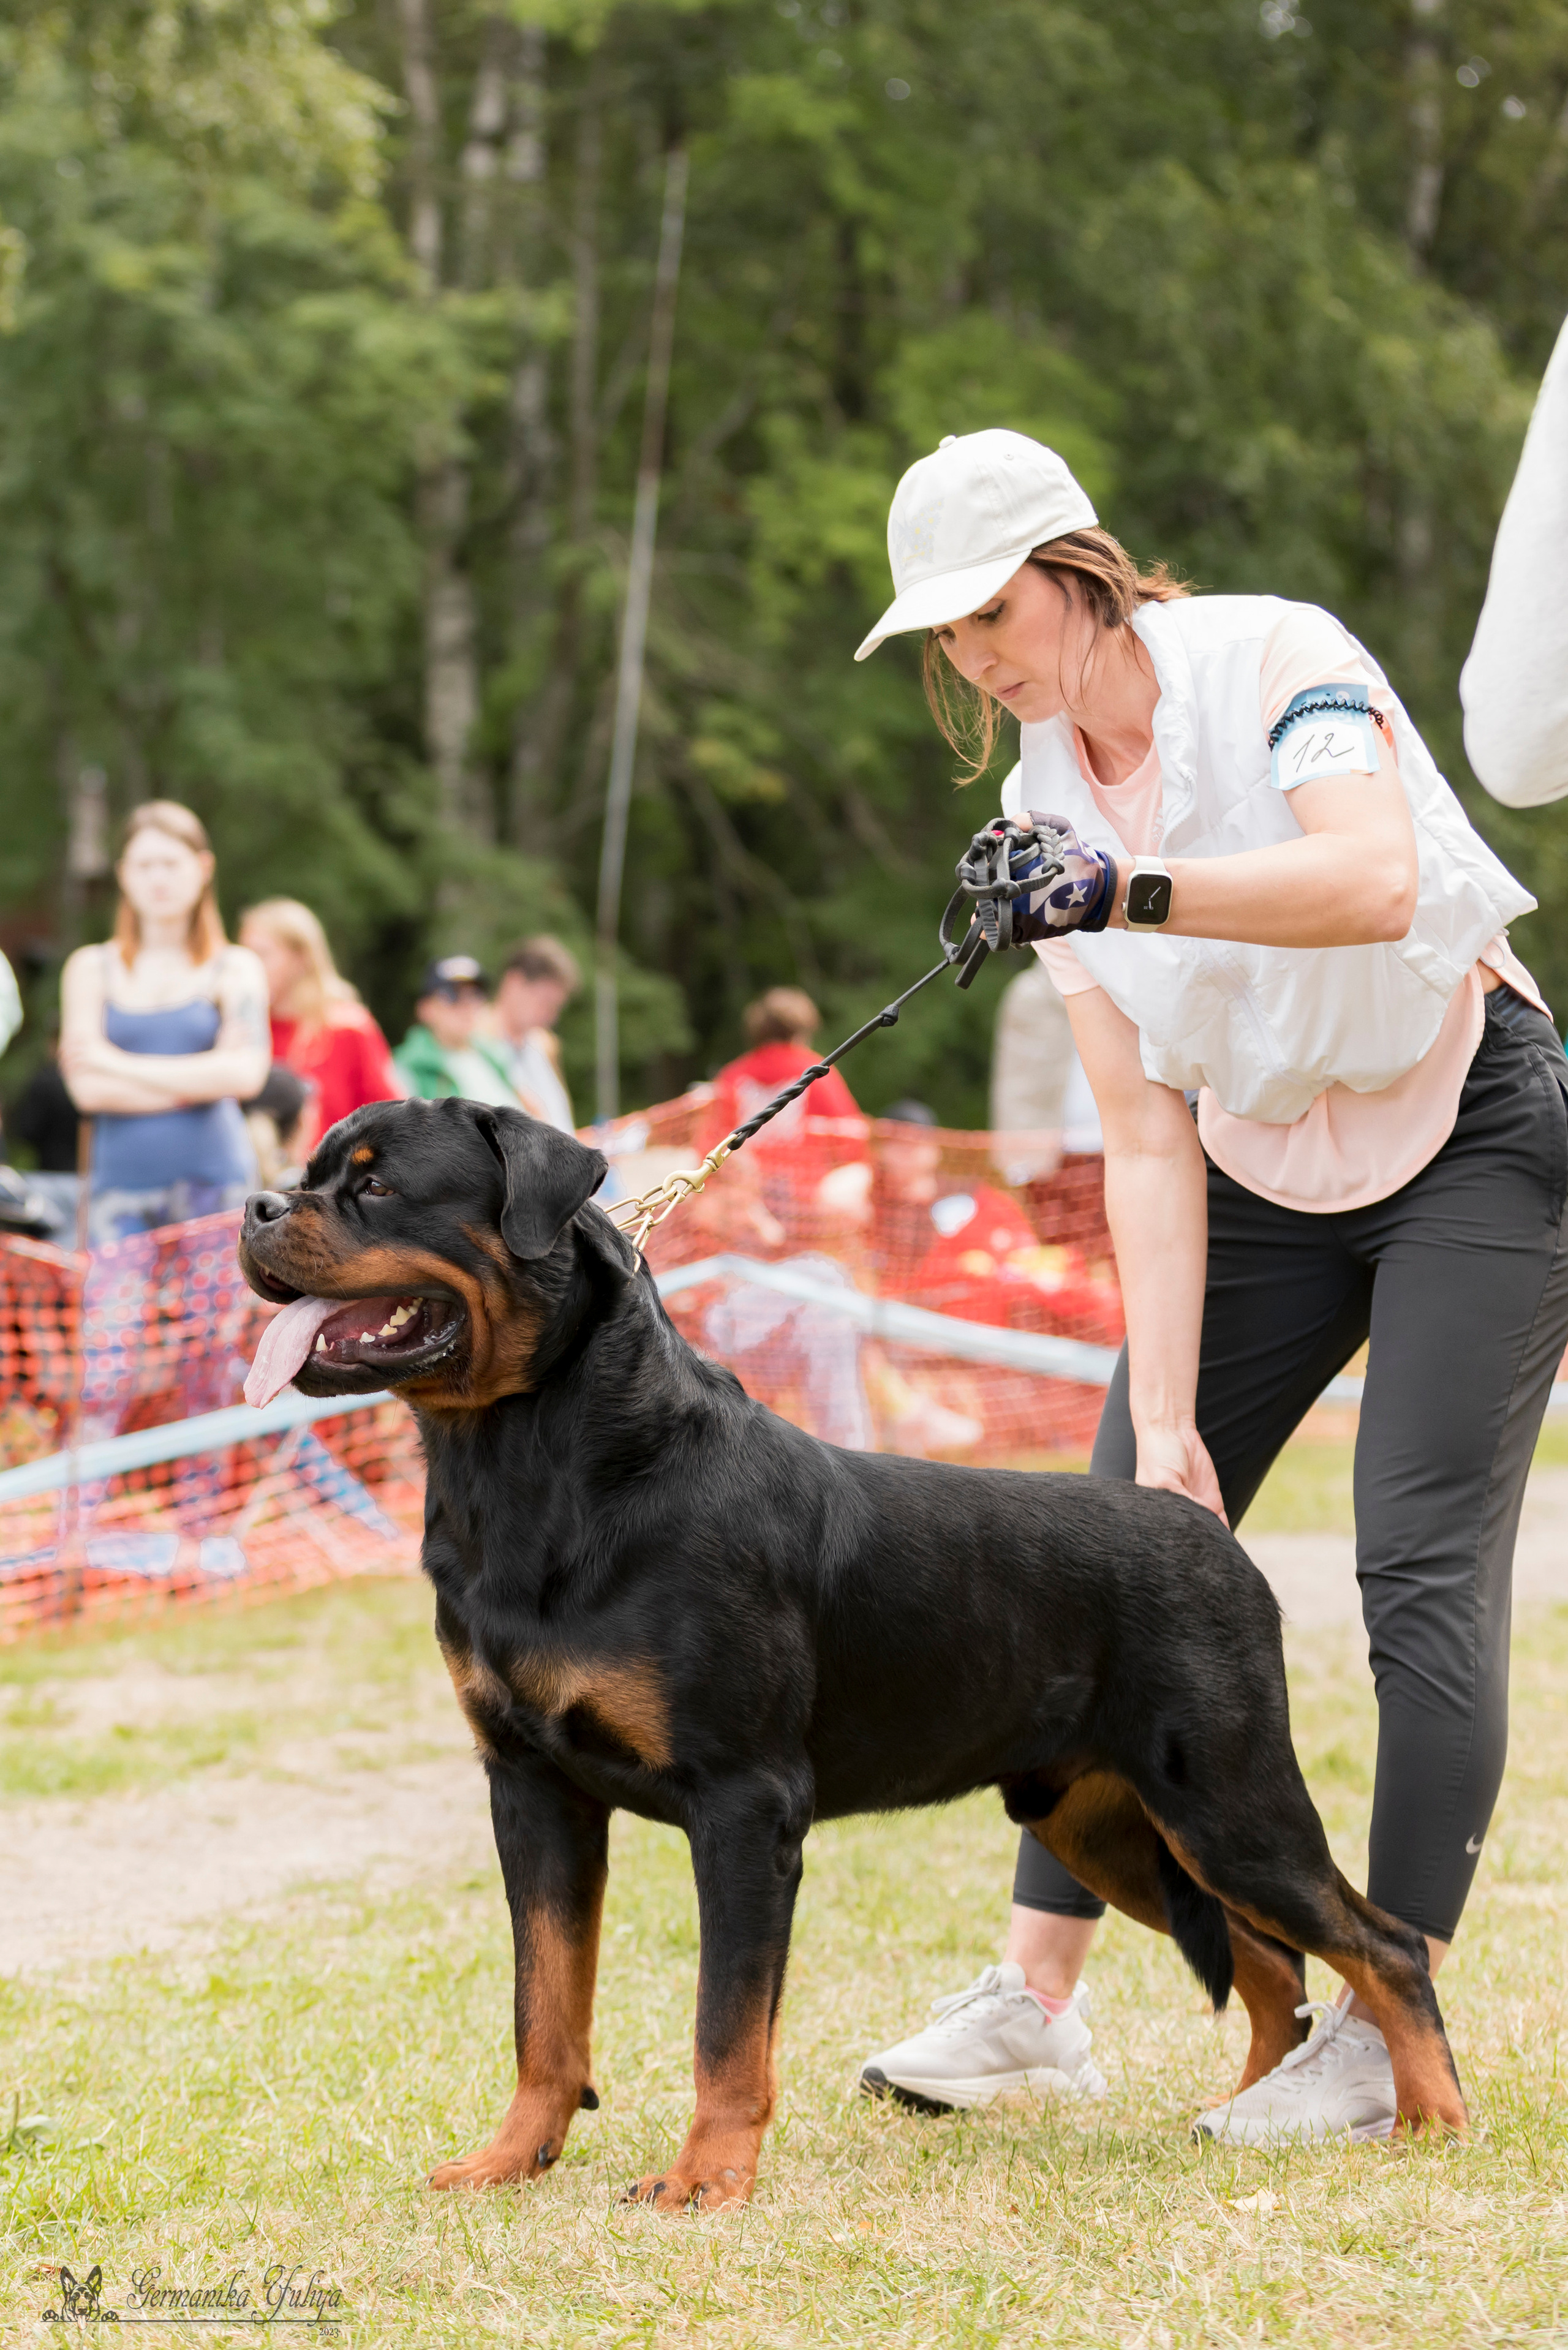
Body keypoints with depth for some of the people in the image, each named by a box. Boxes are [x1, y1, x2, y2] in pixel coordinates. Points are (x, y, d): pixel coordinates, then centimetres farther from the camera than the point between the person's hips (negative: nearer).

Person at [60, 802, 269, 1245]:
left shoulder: (235, 969, 8)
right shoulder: (90, 968, 10)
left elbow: (245, 1075, -8)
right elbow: (88, 1089, -1)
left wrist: (122, 1064, -5)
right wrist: (201, 1080, -4)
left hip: (214, 1182, 0)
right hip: (122, 1186, 1)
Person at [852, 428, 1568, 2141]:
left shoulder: (1273, 657, -18)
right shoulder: (1044, 811, -3)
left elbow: (1375, 880, -38)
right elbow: (1144, 1138, -7)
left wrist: (1140, 893, -51)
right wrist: (1163, 1415, -15)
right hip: (1263, 1174, 6)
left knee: (1422, 1563, -15)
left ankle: (1389, 2029, -10)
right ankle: (1035, 1997, 6)